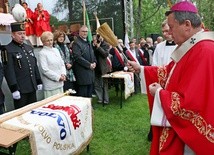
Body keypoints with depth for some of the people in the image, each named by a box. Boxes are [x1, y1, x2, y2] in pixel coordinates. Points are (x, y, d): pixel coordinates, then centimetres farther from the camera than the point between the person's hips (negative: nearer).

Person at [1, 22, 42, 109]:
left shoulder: (29, 48, 13)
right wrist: (14, 89, -19)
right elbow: (8, 71, -15)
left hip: (32, 88, 7)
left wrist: (39, 82, 14)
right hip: (20, 90, -6)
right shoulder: (7, 50, -9)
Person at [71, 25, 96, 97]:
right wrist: (89, 65, -16)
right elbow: (77, 57, -18)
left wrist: (94, 62, 6)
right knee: (82, 94, -3)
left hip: (90, 71, 8)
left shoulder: (88, 42, 19)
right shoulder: (76, 43, -10)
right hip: (82, 72, -8)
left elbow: (92, 54, 25)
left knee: (89, 93, 14)